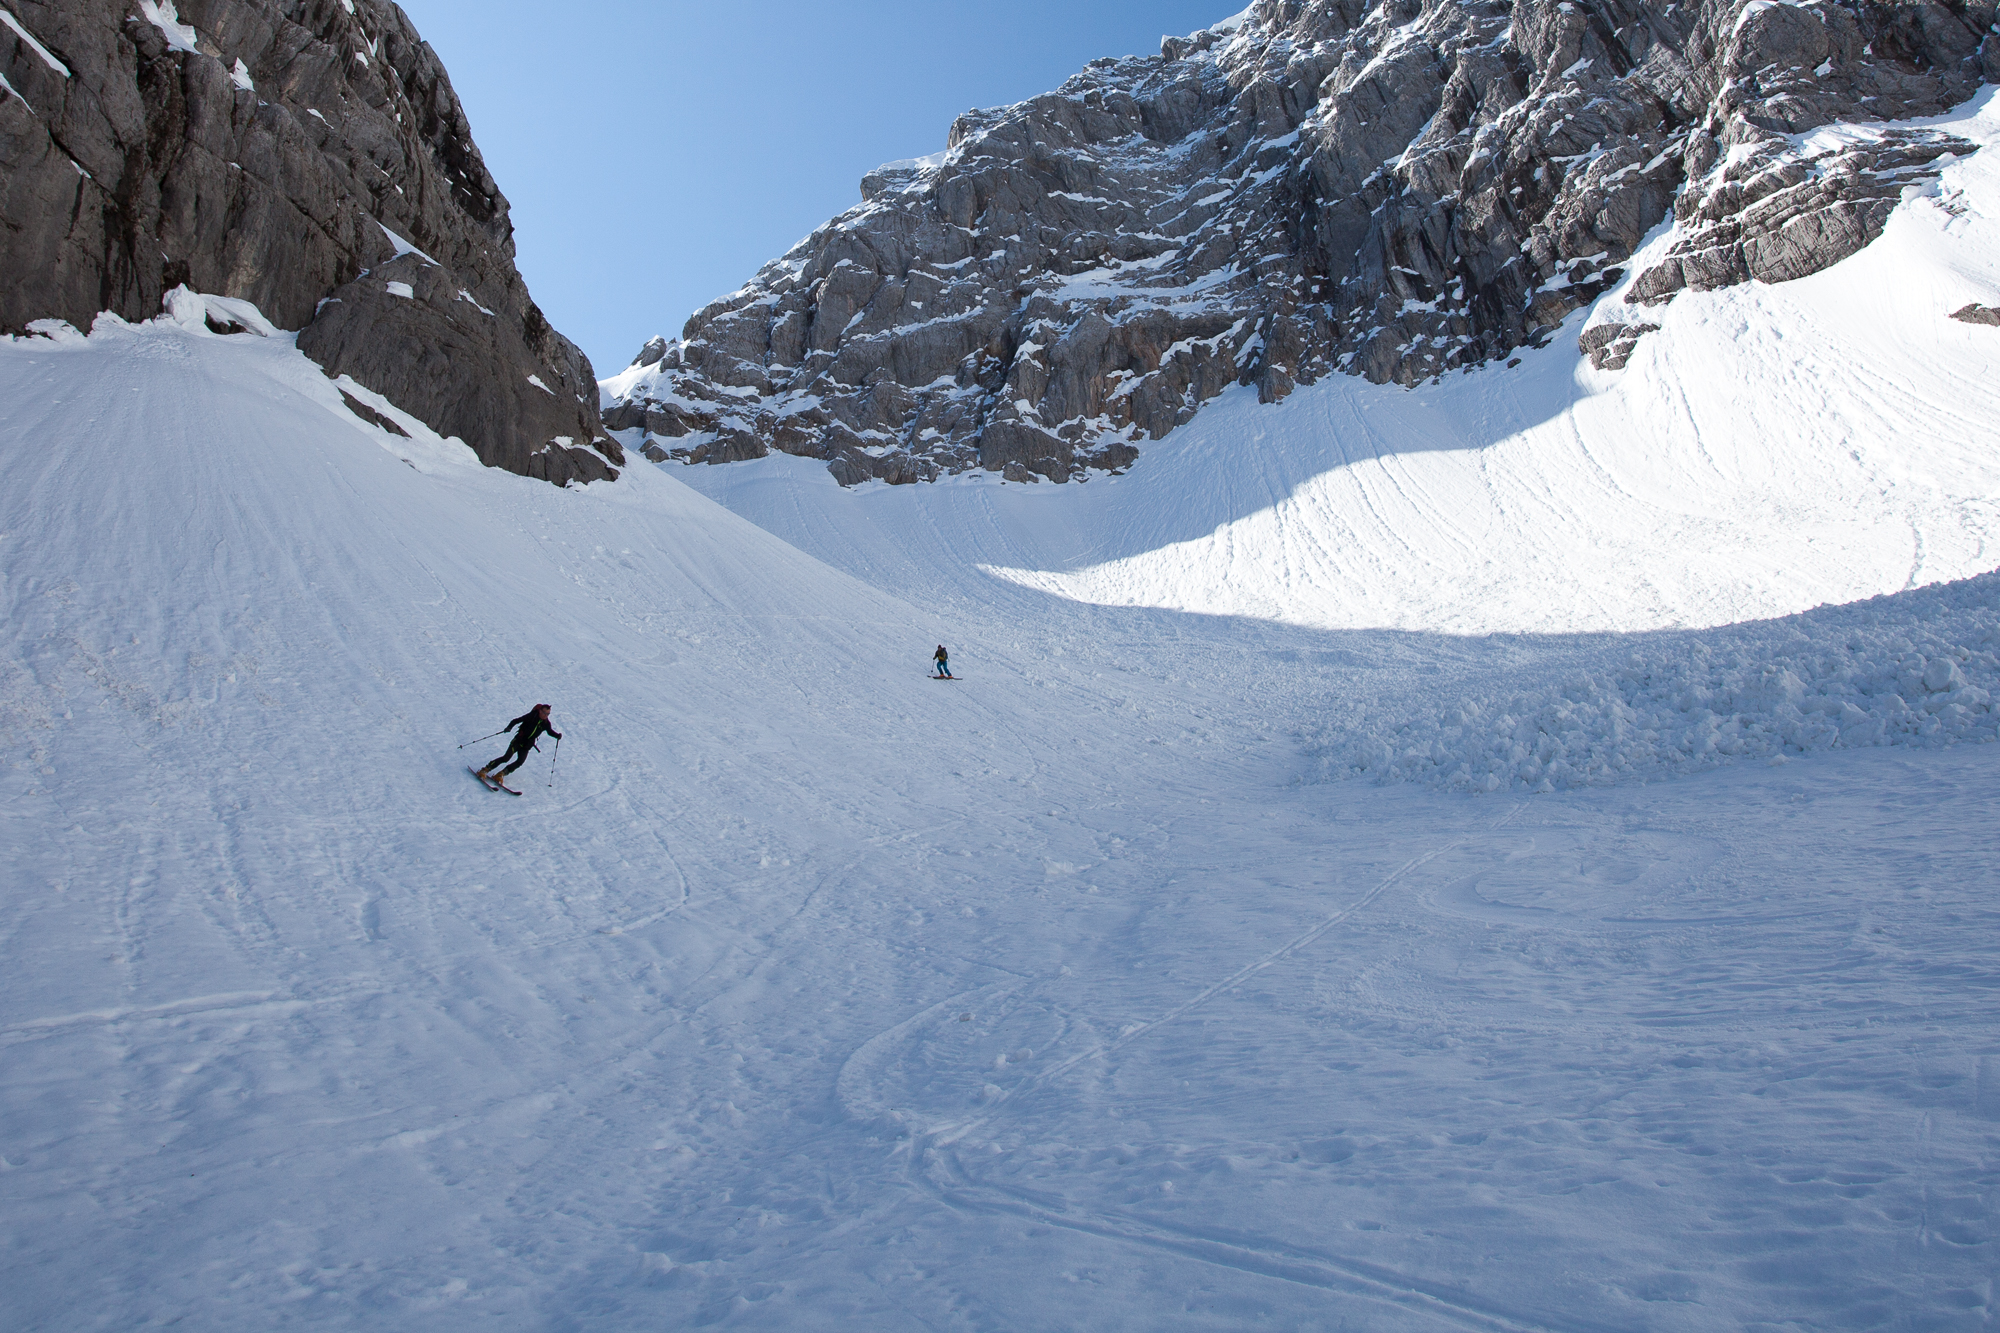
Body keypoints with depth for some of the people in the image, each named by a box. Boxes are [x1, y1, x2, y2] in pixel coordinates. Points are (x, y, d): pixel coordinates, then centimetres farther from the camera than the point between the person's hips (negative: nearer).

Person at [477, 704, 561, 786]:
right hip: (518, 740, -3)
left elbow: (550, 731, 15)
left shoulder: (545, 723, -3)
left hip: (527, 746, 3)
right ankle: (485, 770, -4)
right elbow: (517, 720, -11)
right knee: (507, 757, -15)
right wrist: (509, 727, -28)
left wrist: (557, 735, -4)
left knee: (520, 761, -16)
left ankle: (500, 774, -5)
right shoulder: (531, 716, -12)